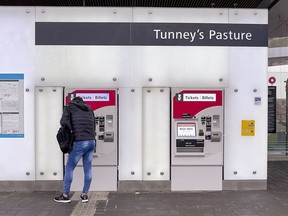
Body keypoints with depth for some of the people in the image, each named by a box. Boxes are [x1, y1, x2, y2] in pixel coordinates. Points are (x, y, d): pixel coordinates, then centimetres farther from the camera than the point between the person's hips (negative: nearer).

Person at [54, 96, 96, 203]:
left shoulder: (69, 107, 7)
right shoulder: (89, 109, 20)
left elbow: (64, 122, -7)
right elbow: (93, 126, 16)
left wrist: (72, 132, 5)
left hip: (80, 142, -5)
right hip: (92, 141, 5)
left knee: (69, 168, 7)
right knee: (88, 169, 11)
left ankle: (65, 195, 15)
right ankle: (85, 195, 18)